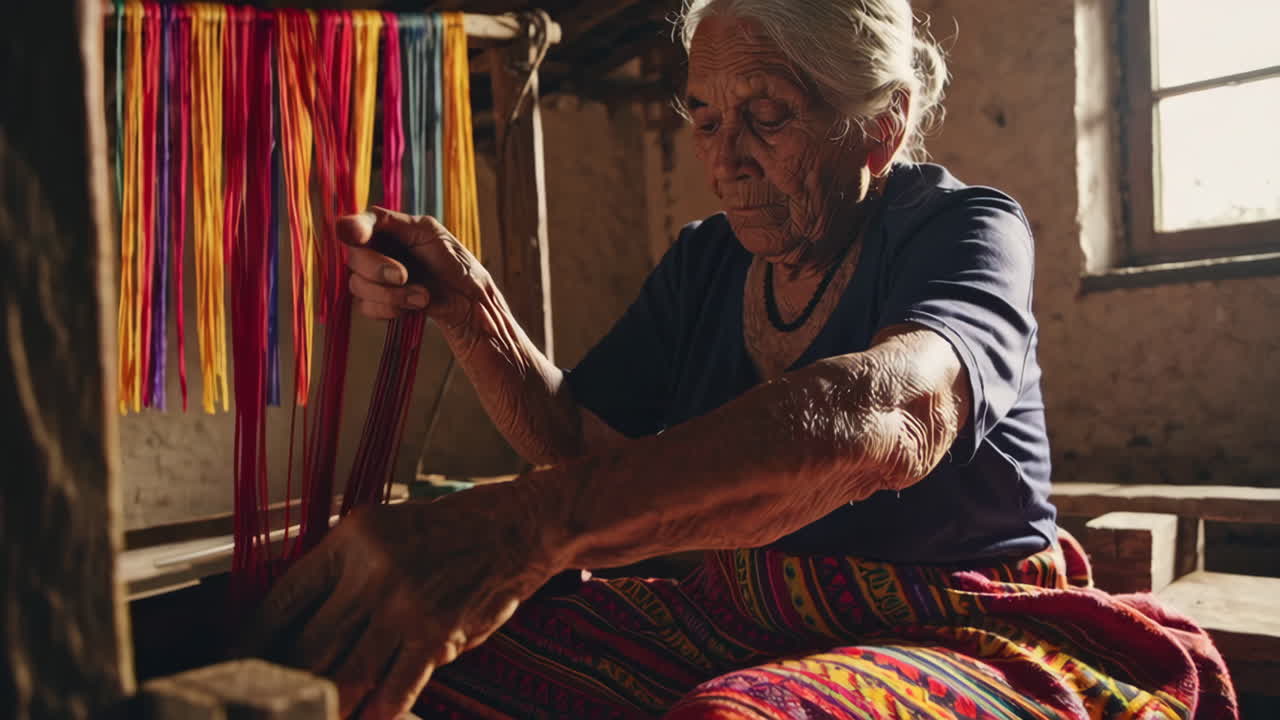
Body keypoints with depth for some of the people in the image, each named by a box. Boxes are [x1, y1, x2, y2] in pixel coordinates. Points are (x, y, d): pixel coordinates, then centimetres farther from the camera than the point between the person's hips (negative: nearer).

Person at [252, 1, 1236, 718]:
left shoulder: (968, 229, -12)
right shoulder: (706, 263, 6)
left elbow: (878, 414, -36)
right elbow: (575, 438, 8)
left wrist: (524, 526, -49)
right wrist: (468, 305, -12)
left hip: (962, 635, -4)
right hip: (748, 619, 5)